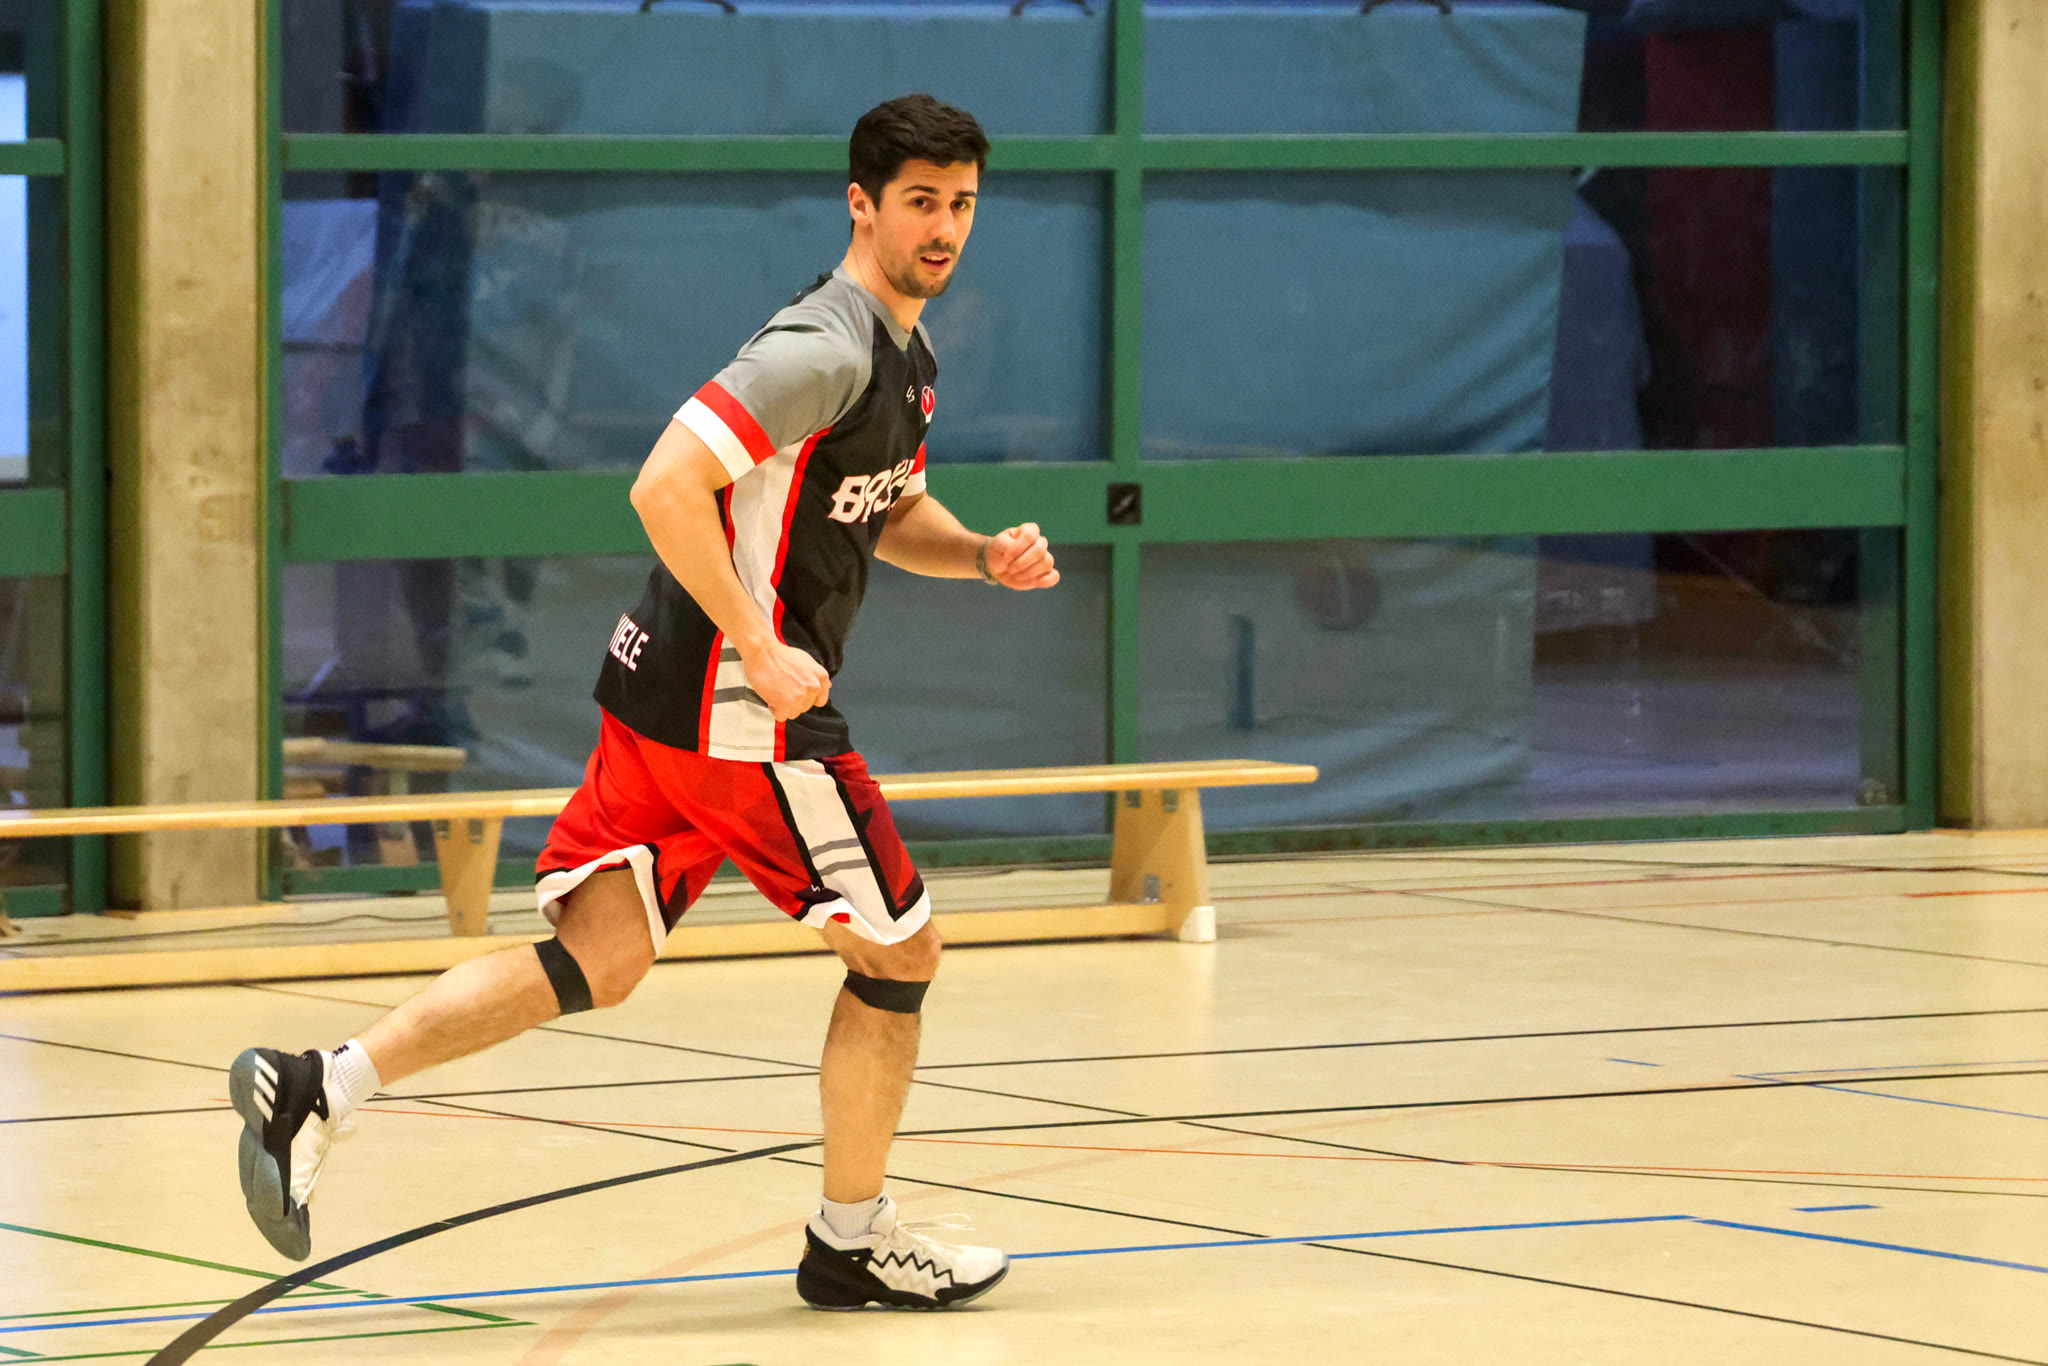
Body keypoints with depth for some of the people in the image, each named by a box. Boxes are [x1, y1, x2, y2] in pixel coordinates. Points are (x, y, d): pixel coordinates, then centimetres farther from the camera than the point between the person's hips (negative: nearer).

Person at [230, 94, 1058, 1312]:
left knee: (596, 965, 5)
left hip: (668, 702, 9)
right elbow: (666, 488, -25)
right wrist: (761, 649, -25)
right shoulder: (827, 348, -18)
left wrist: (986, 556, 10)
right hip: (742, 711, -9)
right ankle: (853, 1239, 18)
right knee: (901, 949, 4)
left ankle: (319, 1088, -4)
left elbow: (887, 517, 30)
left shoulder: (908, 357, 15)